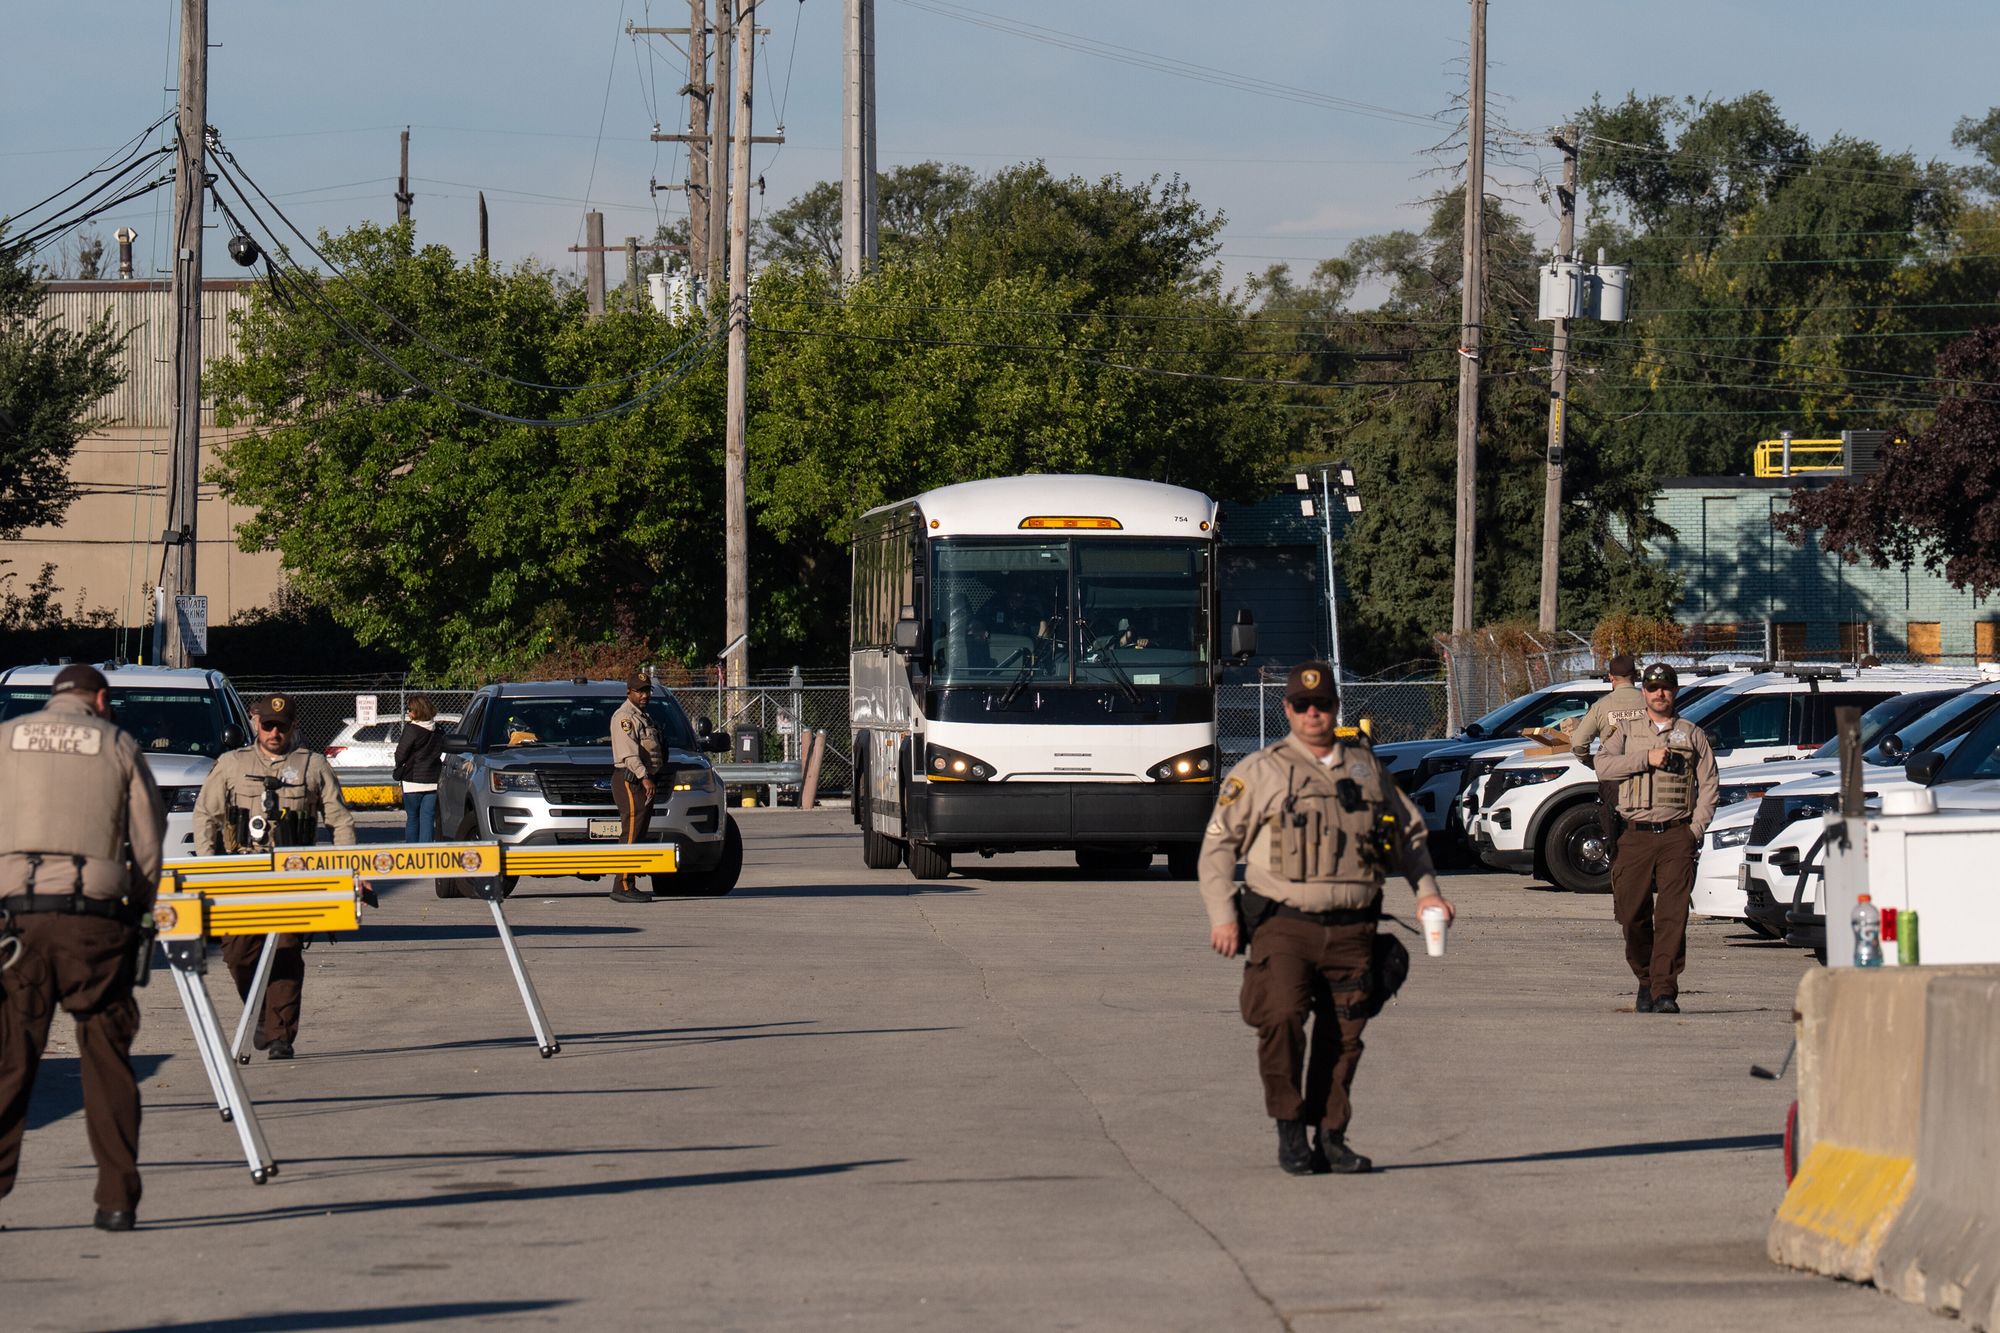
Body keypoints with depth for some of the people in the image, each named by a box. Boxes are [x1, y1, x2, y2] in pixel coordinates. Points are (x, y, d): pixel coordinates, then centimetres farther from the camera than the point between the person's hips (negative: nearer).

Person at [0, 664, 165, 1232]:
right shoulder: (118, 745, 10)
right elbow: (149, 845, 8)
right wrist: (137, 909, 21)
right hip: (95, 916, -1)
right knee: (107, 1061, 4)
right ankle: (117, 1199, 2)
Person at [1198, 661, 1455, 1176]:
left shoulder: (1366, 768, 16)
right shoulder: (1260, 773, 6)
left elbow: (1408, 832, 27)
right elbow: (1218, 844, 7)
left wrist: (1426, 889, 14)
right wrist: (1221, 915, -2)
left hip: (1351, 930, 3)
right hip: (1283, 923, -3)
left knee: (1343, 1036, 3)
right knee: (1282, 1018, -20)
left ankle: (1331, 1138, 14)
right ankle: (1290, 1131, -8)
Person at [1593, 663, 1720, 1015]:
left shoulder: (1692, 735, 14)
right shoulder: (1626, 733, 14)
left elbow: (1709, 785, 11)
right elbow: (1603, 765, -3)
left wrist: (1696, 828, -2)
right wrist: (1647, 759, -12)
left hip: (1678, 835, -1)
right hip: (1637, 835, 1)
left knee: (1672, 916, -12)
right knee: (1634, 916, -1)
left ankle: (1665, 992, -17)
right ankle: (1646, 982, 19)